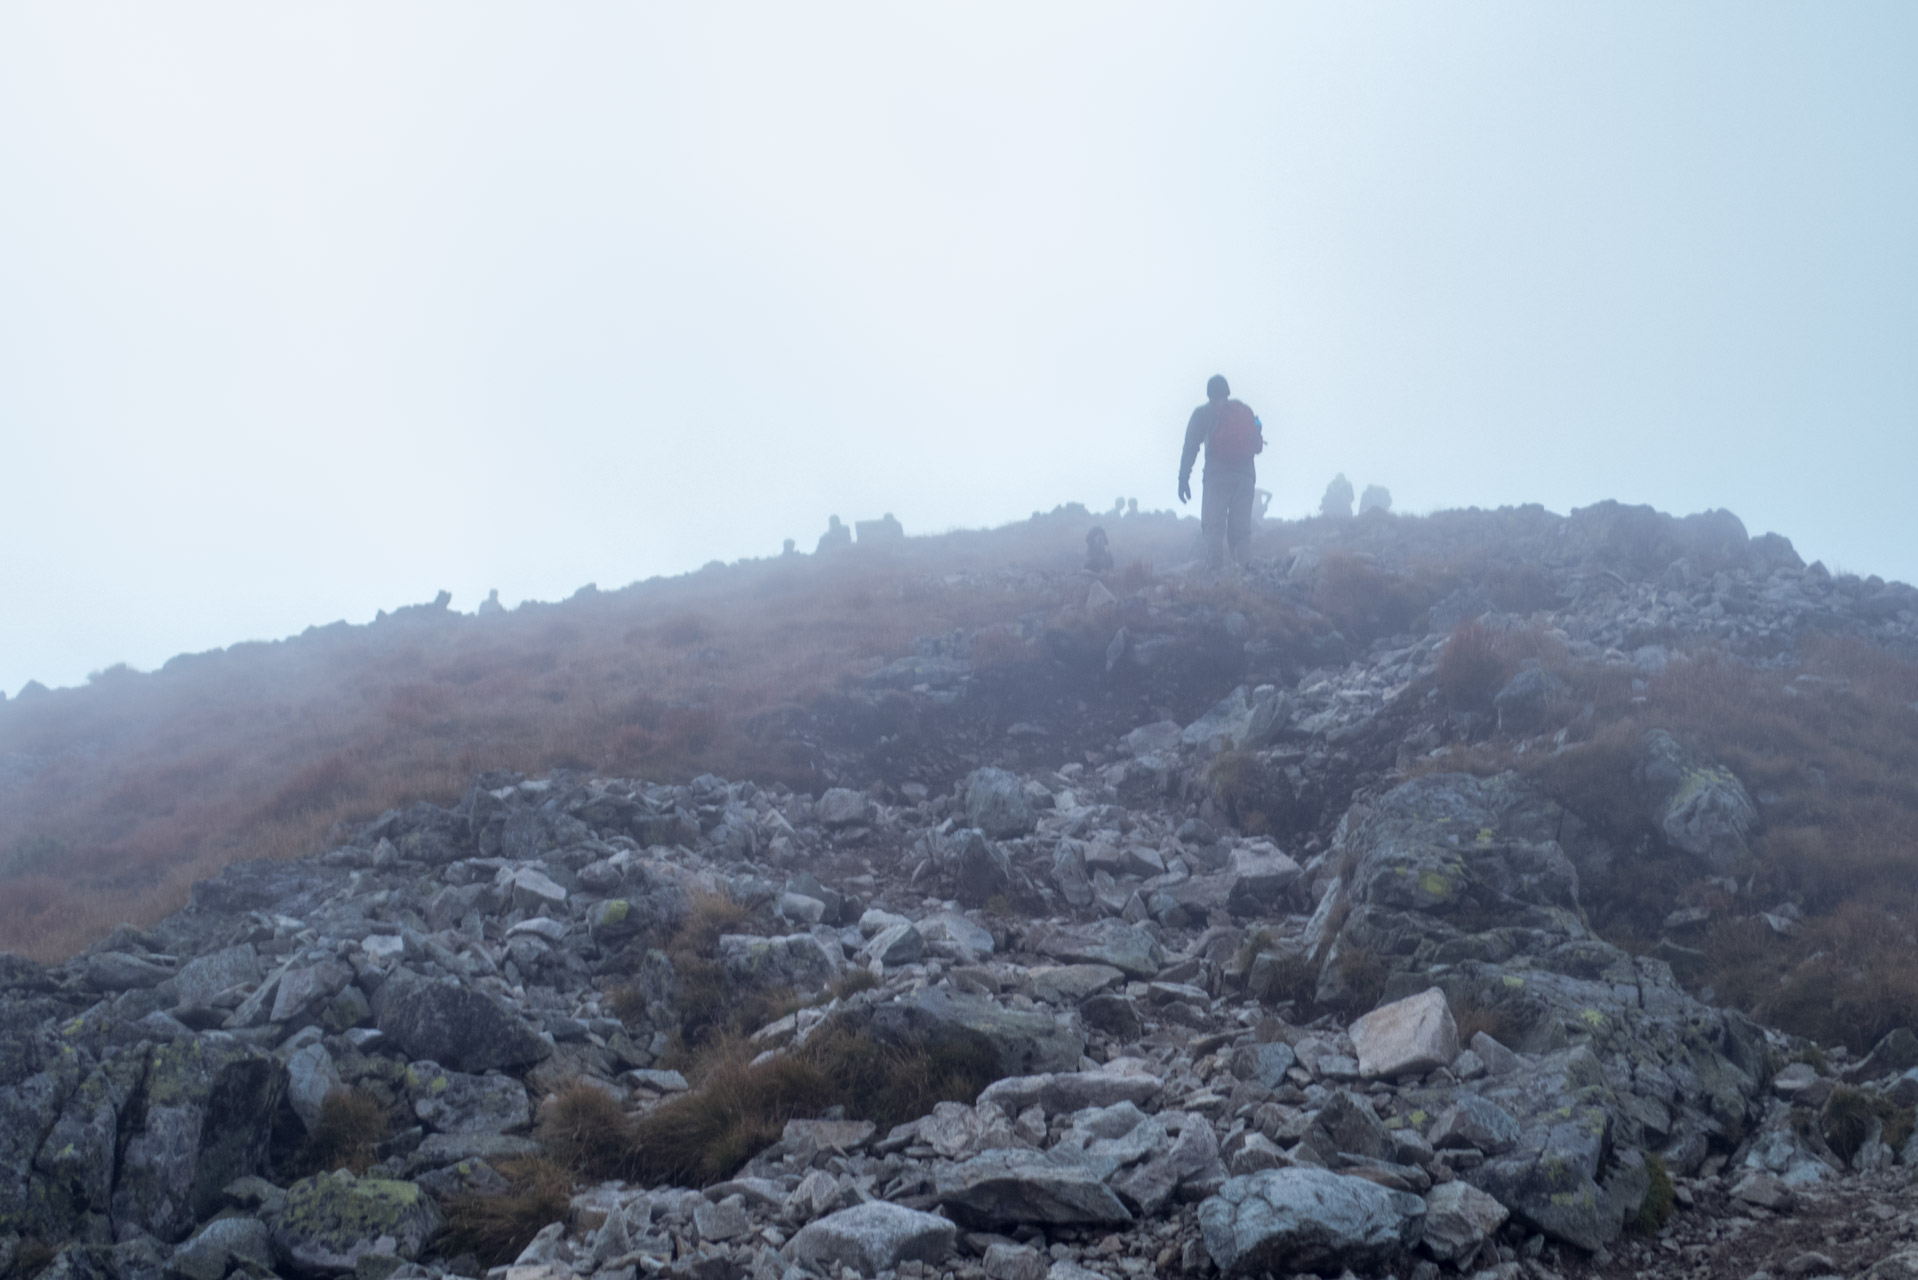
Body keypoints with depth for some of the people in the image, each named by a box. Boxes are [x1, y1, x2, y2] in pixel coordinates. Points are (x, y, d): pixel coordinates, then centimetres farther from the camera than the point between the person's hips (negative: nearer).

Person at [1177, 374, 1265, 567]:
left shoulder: (1203, 413, 9)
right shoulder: (1246, 411, 19)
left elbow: (1191, 447, 0)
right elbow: (1258, 445, 17)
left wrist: (1183, 479, -3)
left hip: (1217, 474, -3)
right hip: (1245, 475, 3)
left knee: (1213, 527, -9)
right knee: (1242, 529, 3)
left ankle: (1215, 571, -26)